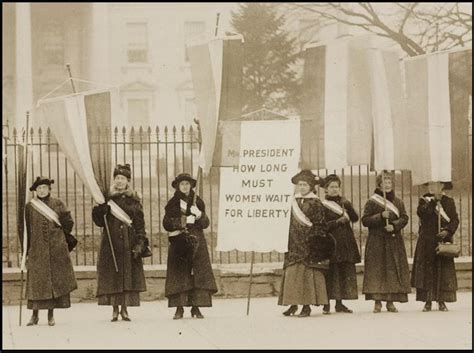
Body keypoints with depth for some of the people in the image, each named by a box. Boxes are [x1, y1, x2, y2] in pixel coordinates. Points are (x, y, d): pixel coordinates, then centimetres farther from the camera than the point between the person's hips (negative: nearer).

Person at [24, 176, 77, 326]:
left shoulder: (57, 204, 7)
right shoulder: (30, 207, 6)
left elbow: (69, 224, 10)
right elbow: (27, 230, 7)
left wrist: (60, 218, -8)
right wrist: (26, 252, 4)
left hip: (56, 250, 0)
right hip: (37, 250, 0)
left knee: (55, 280, 0)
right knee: (36, 282, -3)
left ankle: (51, 315, 7)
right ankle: (35, 315, 3)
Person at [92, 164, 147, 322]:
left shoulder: (134, 200, 7)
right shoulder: (107, 198, 6)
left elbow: (140, 224, 4)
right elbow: (99, 221, 5)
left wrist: (140, 243, -6)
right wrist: (99, 211, -16)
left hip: (129, 242, 1)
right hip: (111, 242, -1)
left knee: (128, 274, -1)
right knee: (112, 275, -3)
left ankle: (124, 309, 6)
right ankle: (115, 309, 2)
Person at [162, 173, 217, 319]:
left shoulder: (197, 202, 11)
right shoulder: (172, 203, 8)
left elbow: (205, 223, 7)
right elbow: (166, 223, 0)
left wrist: (199, 215, -13)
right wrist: (181, 222, -14)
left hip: (196, 242, 1)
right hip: (178, 243, -1)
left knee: (198, 274, -6)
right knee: (179, 275, -7)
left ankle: (196, 307, -3)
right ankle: (179, 308, -7)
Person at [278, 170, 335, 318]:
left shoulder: (315, 203, -1)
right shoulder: (293, 202, 13)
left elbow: (320, 225, -4)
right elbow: (288, 223, 16)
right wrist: (287, 242, 9)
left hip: (309, 244, -4)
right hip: (294, 243, 4)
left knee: (308, 271, -6)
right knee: (292, 271, 1)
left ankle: (307, 305, -2)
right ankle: (293, 303, 7)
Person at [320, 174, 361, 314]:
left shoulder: (344, 203, 14)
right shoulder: (323, 205, -1)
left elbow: (355, 218, 1)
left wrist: (347, 206, -12)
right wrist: (338, 221, -14)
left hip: (346, 243, 5)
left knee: (345, 273, 4)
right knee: (330, 273, -7)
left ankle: (339, 303, 10)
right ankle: (326, 304, -1)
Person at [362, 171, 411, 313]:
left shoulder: (398, 202, 11)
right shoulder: (372, 202, 1)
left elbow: (404, 218, 5)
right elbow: (365, 220, -4)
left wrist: (394, 225, -13)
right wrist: (380, 216, -17)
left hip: (394, 242, 3)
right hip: (377, 241, -3)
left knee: (394, 270, 0)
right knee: (377, 270, -6)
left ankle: (391, 302, 4)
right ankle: (377, 301, -3)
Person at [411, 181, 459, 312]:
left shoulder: (449, 201, 6)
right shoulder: (424, 200, 6)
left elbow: (455, 220, 2)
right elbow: (421, 213, -14)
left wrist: (447, 231, -15)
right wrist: (433, 200, -17)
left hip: (443, 241, 0)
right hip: (427, 242, 0)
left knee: (443, 271, -1)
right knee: (426, 271, -1)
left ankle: (442, 302, 5)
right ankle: (427, 302, 4)